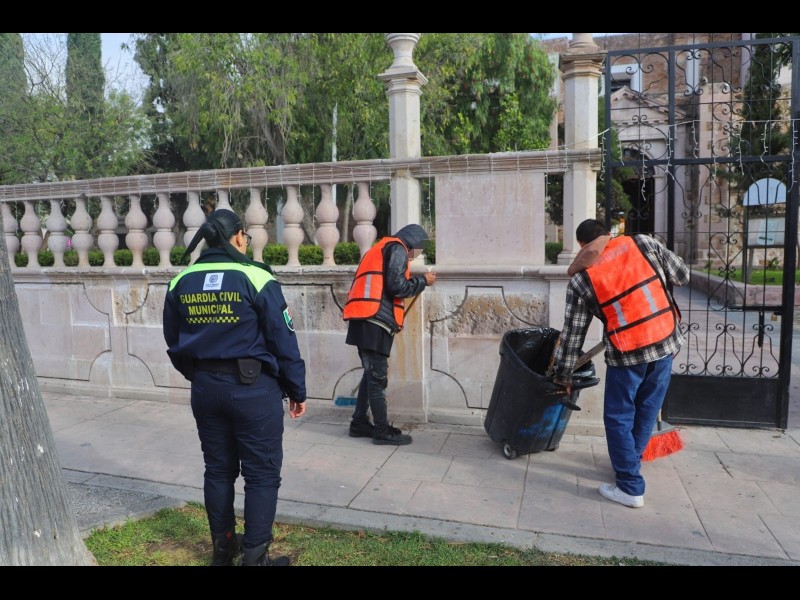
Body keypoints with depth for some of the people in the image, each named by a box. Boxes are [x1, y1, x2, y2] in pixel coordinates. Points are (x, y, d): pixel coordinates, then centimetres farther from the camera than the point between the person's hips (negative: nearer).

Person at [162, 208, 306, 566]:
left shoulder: (181, 283, 4)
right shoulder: (255, 278, -13)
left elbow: (174, 344, 13)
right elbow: (283, 341, -11)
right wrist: (297, 391, -1)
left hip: (205, 388, 6)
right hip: (252, 388, -6)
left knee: (218, 470, 18)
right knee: (262, 473, 6)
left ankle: (222, 548, 32)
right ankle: (254, 556, 12)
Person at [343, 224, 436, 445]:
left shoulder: (381, 248, 28)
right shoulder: (397, 248, -1)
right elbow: (396, 286, -12)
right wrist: (423, 280, 2)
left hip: (365, 320, 10)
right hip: (375, 321, -9)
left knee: (371, 374, 16)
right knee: (378, 377, -4)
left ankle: (359, 423, 22)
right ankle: (382, 430, 3)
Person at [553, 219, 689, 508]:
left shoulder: (580, 280, -1)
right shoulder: (642, 243, 3)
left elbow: (572, 334, 3)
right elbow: (682, 274, 8)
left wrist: (563, 375, 13)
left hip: (627, 352, -4)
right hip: (665, 341, 4)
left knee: (619, 418, 10)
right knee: (647, 411, 19)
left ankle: (630, 487, 13)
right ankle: (629, 462, 37)